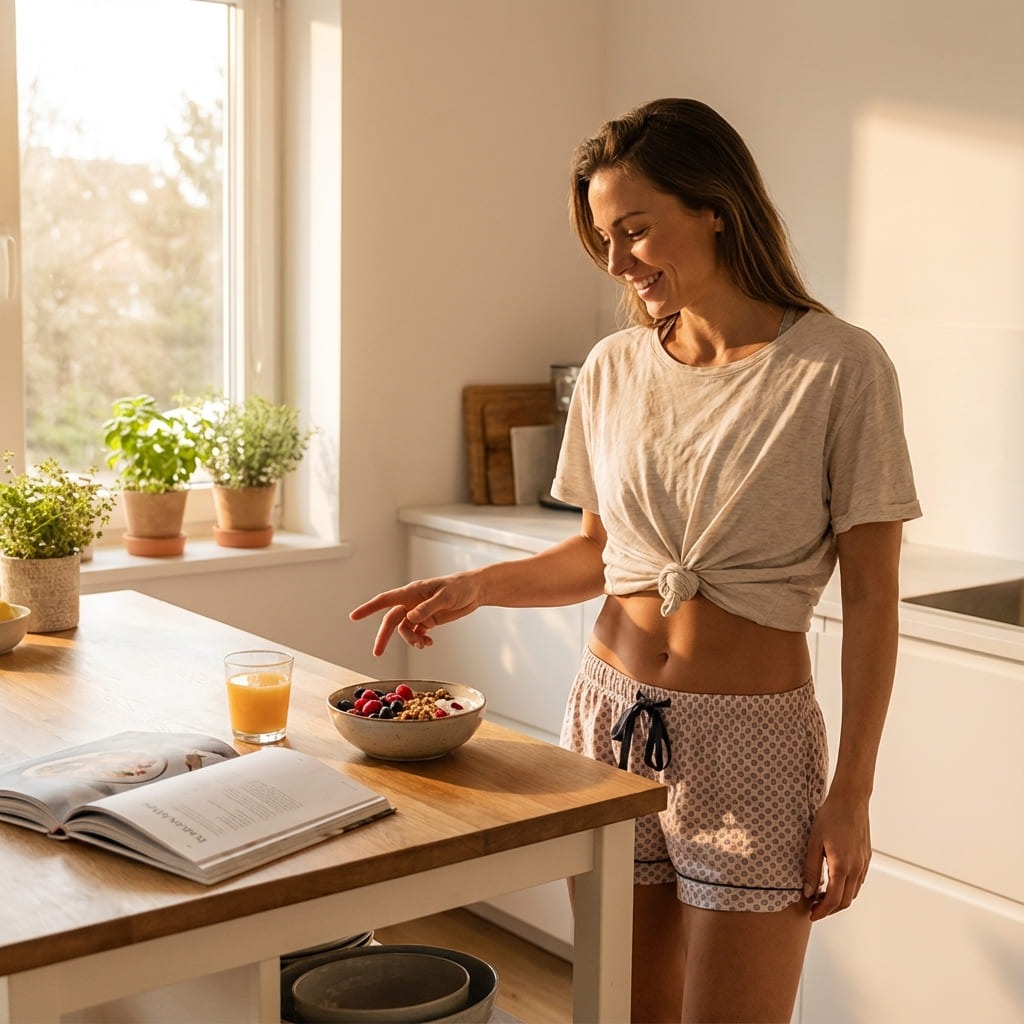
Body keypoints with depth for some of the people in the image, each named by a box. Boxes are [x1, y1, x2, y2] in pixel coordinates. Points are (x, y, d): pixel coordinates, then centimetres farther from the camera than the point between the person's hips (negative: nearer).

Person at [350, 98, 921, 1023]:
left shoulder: (838, 367, -10)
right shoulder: (614, 368, 5)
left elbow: (870, 597, -8)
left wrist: (851, 797, -9)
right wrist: (479, 586, -2)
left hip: (749, 739, -4)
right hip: (610, 714, 5)